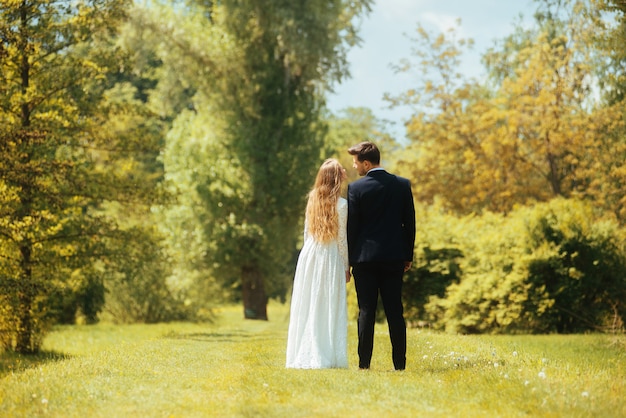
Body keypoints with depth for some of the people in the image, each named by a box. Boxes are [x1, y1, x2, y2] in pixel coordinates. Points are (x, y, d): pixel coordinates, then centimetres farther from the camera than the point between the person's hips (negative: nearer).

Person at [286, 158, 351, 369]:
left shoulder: (312, 200, 4)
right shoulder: (341, 204, -9)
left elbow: (307, 233, 10)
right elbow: (342, 239, -6)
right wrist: (346, 267, 3)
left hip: (309, 256, 4)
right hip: (331, 258, -4)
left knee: (308, 307, 8)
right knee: (330, 308, 1)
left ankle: (305, 355, 9)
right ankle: (328, 357, 0)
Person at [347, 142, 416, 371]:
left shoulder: (356, 188, -7)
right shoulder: (403, 185, 3)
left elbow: (351, 226, -4)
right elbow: (409, 222, 6)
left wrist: (348, 260, 4)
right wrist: (408, 255, 14)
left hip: (365, 257, -2)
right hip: (394, 257, 3)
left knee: (366, 311, 1)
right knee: (395, 312, 6)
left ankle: (364, 363, 0)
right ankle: (400, 363, 5)